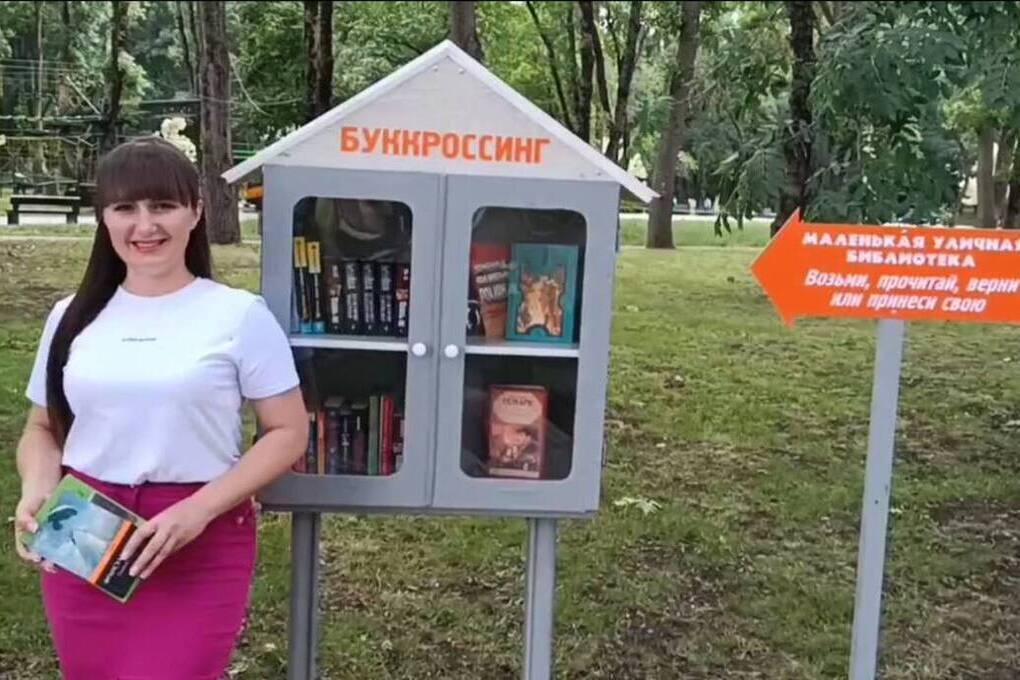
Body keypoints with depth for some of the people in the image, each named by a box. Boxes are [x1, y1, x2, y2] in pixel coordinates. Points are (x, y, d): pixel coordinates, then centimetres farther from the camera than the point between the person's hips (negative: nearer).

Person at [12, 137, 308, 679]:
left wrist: (199, 510, -16)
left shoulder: (238, 315, -5)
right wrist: (35, 491, -6)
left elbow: (288, 432, -5)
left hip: (200, 548, -4)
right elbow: (43, 429, 15)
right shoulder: (73, 316, 6)